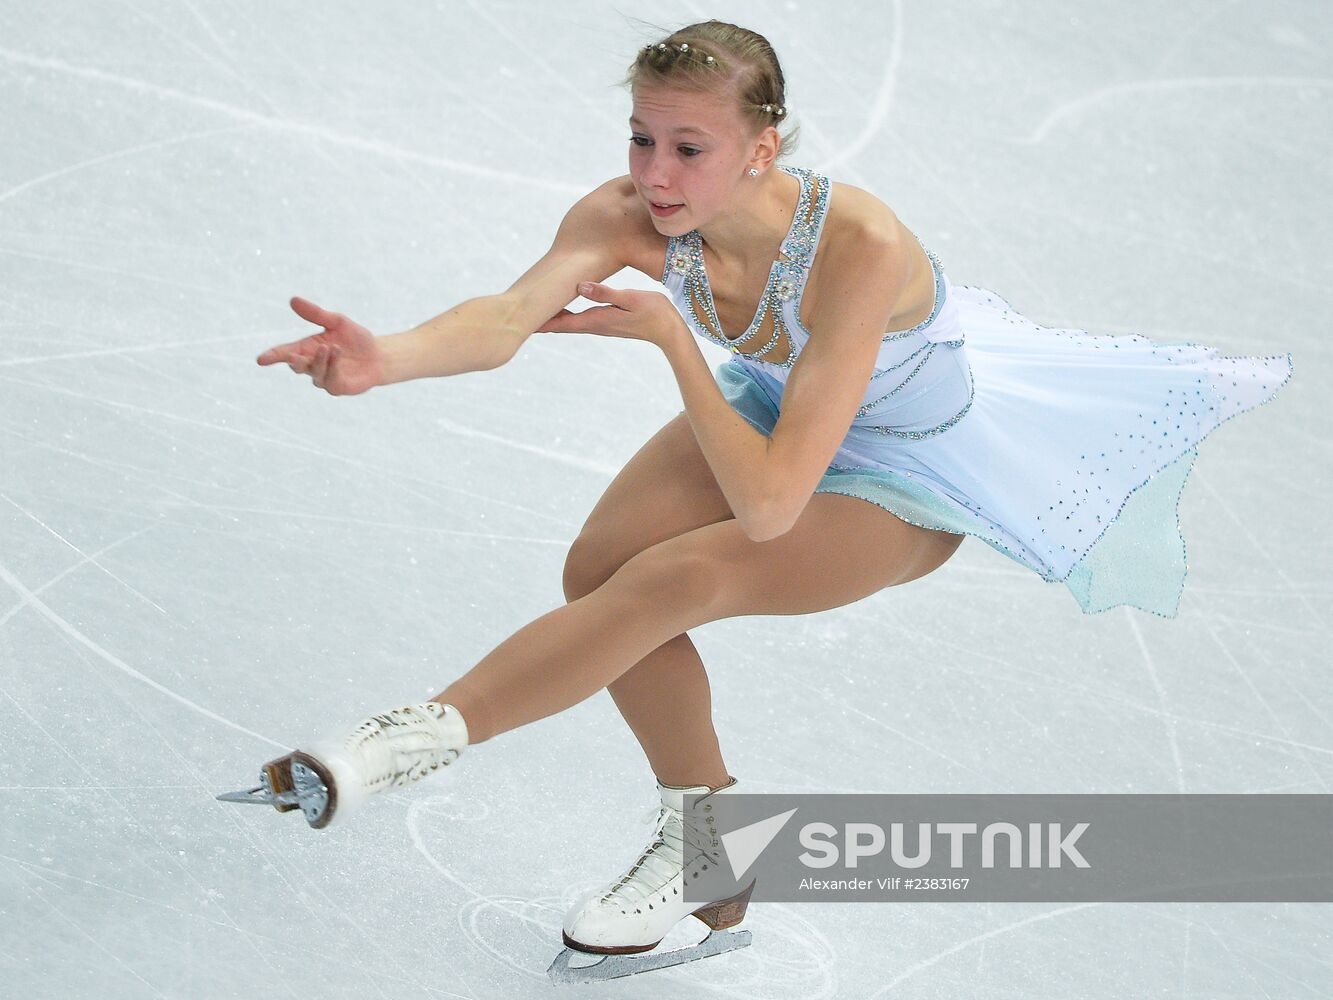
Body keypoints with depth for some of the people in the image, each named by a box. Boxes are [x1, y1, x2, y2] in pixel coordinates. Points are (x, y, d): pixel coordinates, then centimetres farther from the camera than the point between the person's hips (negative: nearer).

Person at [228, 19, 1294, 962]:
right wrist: (388, 359, -61)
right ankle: (705, 845, 10)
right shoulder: (630, 214, -25)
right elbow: (509, 314, -41)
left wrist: (670, 333, -39)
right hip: (783, 400, 6)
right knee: (602, 566, -12)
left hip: (917, 468, -6)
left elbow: (769, 505, -42)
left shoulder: (859, 245, -41)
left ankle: (423, 736, -12)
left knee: (673, 579, -24)